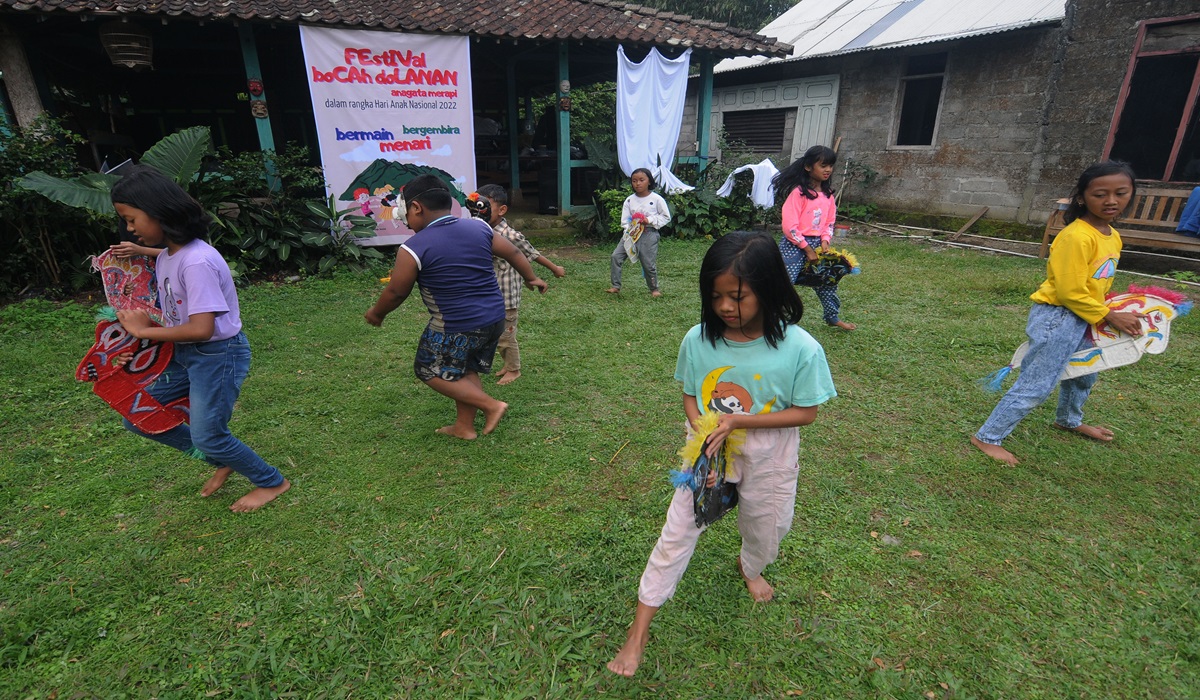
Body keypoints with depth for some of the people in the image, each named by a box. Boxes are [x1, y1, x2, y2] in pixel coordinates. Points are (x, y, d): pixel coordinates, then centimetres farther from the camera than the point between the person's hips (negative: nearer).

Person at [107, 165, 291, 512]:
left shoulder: (197, 261, -25)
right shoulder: (168, 254, 2)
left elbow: (200, 329, -27)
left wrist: (144, 330, -14)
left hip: (219, 355, -9)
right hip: (184, 354, 9)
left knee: (207, 437, -2)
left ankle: (272, 483, 21)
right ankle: (222, 461, 27)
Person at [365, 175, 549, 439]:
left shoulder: (413, 249, -14)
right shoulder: (478, 227, 0)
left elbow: (396, 292, -4)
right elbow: (513, 253, 11)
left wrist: (376, 313, 16)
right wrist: (532, 278, 27)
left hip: (455, 328, -7)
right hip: (494, 319, 7)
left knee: (430, 369, 14)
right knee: (467, 370, 22)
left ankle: (491, 405, 9)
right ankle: (464, 426, 33)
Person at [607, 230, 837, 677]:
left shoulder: (800, 349, -24)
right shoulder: (699, 339, -17)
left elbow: (806, 412, -15)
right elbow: (690, 395, -3)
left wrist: (738, 420, -26)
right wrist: (703, 434, -22)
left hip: (769, 457, 0)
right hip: (708, 450, 1)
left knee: (766, 527, 24)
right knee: (678, 532, 4)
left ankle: (750, 566, 63)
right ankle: (638, 632, 19)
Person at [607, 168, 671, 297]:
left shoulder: (657, 199, -6)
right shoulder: (629, 200, 3)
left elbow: (666, 217, -1)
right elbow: (624, 220, 5)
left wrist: (650, 220, -13)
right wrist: (630, 230, -15)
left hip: (649, 234, -3)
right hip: (631, 233, 3)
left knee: (649, 263, 1)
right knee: (615, 256, -7)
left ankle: (654, 289, 23)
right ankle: (615, 286, 3)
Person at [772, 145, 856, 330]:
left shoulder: (828, 194, 8)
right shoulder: (798, 192, -15)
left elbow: (829, 222, 15)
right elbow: (789, 226, -19)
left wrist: (825, 241, -3)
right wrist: (807, 249, -14)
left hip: (816, 244, 7)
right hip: (794, 245, -7)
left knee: (828, 281, 17)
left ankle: (833, 317, 37)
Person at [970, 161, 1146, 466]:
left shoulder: (1113, 236, 7)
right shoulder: (1076, 237, -22)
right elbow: (1070, 292, -22)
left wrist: (1109, 313, 11)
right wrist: (1110, 317, -12)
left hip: (1083, 319, 10)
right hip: (1057, 317, -10)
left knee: (1084, 374, 29)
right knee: (1036, 387, -10)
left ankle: (1069, 420, 55)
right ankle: (987, 438, -2)